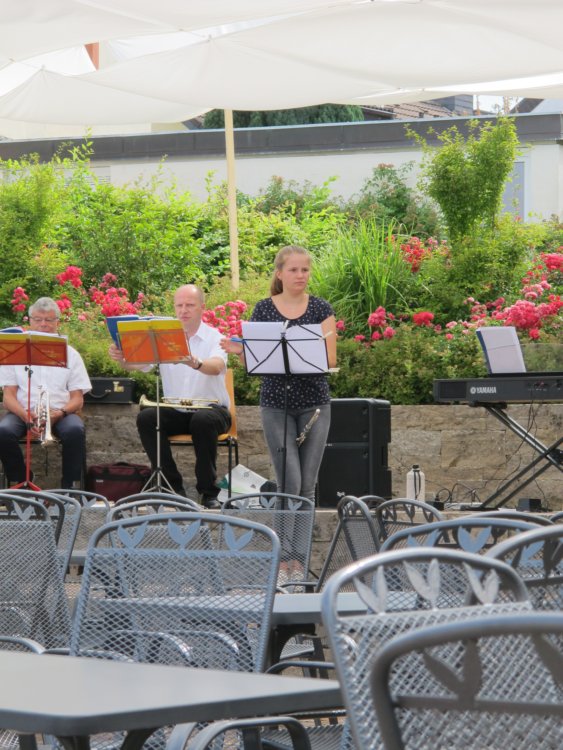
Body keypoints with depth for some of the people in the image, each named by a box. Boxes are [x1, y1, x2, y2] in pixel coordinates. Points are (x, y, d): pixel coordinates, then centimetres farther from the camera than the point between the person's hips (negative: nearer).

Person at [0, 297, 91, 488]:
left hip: (60, 413, 0)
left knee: (75, 431, -35)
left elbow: (77, 399, 9)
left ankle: (71, 488, -24)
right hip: (23, 412, 0)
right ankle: (20, 484, -16)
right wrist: (26, 416, -15)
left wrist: (60, 413, -14)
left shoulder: (70, 354, 14)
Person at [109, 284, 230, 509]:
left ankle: (208, 491, -20)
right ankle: (173, 487, -15)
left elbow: (216, 367, -26)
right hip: (175, 412, 3)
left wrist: (196, 363, -49)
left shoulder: (214, 338, -4)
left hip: (211, 408, -3)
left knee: (203, 420, -36)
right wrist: (122, 358, -30)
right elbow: (139, 363, -6)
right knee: (146, 418, -24)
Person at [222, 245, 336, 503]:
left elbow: (330, 360, -2)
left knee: (307, 485, 3)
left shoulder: (321, 309, 4)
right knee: (290, 484, -9)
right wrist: (240, 351, -15)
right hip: (276, 403, -1)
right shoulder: (263, 309, 5)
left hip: (314, 403, 1)